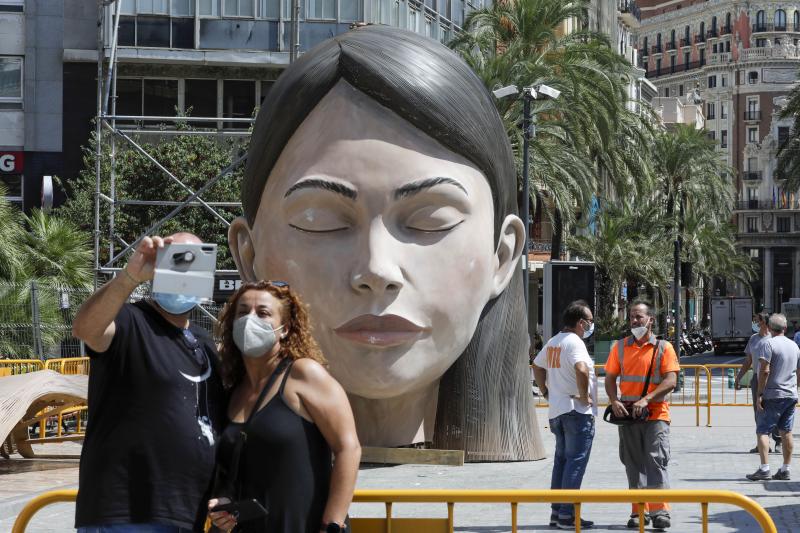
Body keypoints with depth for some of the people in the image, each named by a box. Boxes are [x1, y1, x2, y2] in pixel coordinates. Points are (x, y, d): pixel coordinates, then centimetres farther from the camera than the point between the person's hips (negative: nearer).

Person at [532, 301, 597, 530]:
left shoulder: (553, 343, 13)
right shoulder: (574, 342, -15)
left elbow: (537, 367, 25)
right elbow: (581, 369, -32)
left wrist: (546, 391, 24)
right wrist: (584, 395, -20)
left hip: (556, 410, 9)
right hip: (578, 411, -9)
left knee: (561, 460, 15)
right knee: (576, 462, -6)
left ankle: (556, 511, 17)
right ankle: (567, 514, -8)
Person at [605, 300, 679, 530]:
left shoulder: (663, 348, -1)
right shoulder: (620, 347, 9)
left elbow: (671, 381, -9)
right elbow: (610, 378, 10)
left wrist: (646, 399, -20)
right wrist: (614, 401, -9)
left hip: (656, 414, -4)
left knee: (656, 461, -11)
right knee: (634, 465, 8)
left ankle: (660, 511, -12)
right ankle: (639, 511, 14)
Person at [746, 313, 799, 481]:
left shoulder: (769, 344, -10)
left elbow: (765, 371, -17)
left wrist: (760, 394, -14)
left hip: (773, 396, -6)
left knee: (763, 431, -5)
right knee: (786, 432, 10)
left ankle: (764, 469, -15)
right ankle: (785, 470, 12)